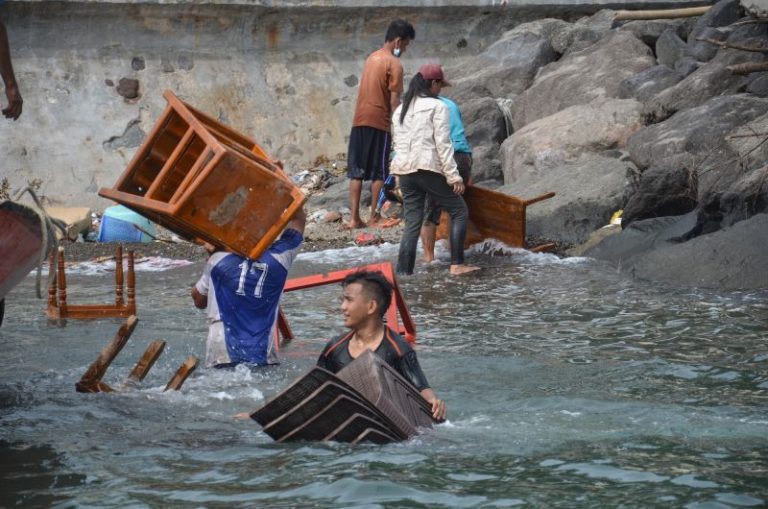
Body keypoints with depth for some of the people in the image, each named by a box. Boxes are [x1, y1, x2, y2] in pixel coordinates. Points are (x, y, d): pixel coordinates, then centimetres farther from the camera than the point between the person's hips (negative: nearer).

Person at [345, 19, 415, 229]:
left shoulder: (372, 58, 15)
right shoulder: (394, 64, -9)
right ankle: (374, 217, 4)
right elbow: (394, 100, -13)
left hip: (359, 120, 6)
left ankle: (355, 218, 1)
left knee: (356, 172, 4)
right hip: (379, 122, -6)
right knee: (379, 173, 3)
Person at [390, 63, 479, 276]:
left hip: (404, 170, 6)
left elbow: (397, 143, 18)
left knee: (412, 222, 8)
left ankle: (403, 272, 0)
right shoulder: (437, 106, -3)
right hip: (429, 169, -6)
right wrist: (453, 176, -11)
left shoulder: (400, 110, 18)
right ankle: (457, 264, -2)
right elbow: (443, 144, -10)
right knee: (459, 211, 6)